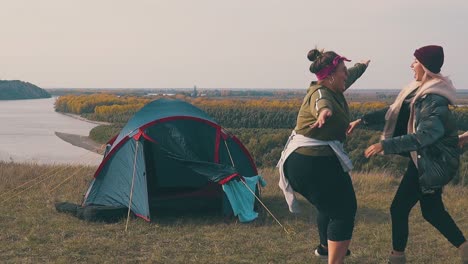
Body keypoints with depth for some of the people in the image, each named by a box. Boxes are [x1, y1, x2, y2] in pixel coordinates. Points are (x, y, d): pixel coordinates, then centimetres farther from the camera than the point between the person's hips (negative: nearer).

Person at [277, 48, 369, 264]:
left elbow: (351, 76, 33)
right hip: (318, 164, -11)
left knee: (330, 205, 30)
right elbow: (322, 103, -45)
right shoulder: (320, 93, -18)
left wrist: (362, 66, 54)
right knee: (343, 211, -3)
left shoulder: (333, 89, 10)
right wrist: (324, 111, -69)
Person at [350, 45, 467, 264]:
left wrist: (385, 145, -37)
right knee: (432, 210, 18)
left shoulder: (434, 100, -25)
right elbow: (395, 112, 14)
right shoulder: (419, 90, 5)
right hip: (426, 158, 9)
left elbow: (424, 136, -34)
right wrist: (362, 120, 13)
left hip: (433, 162, -9)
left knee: (399, 208, 1)